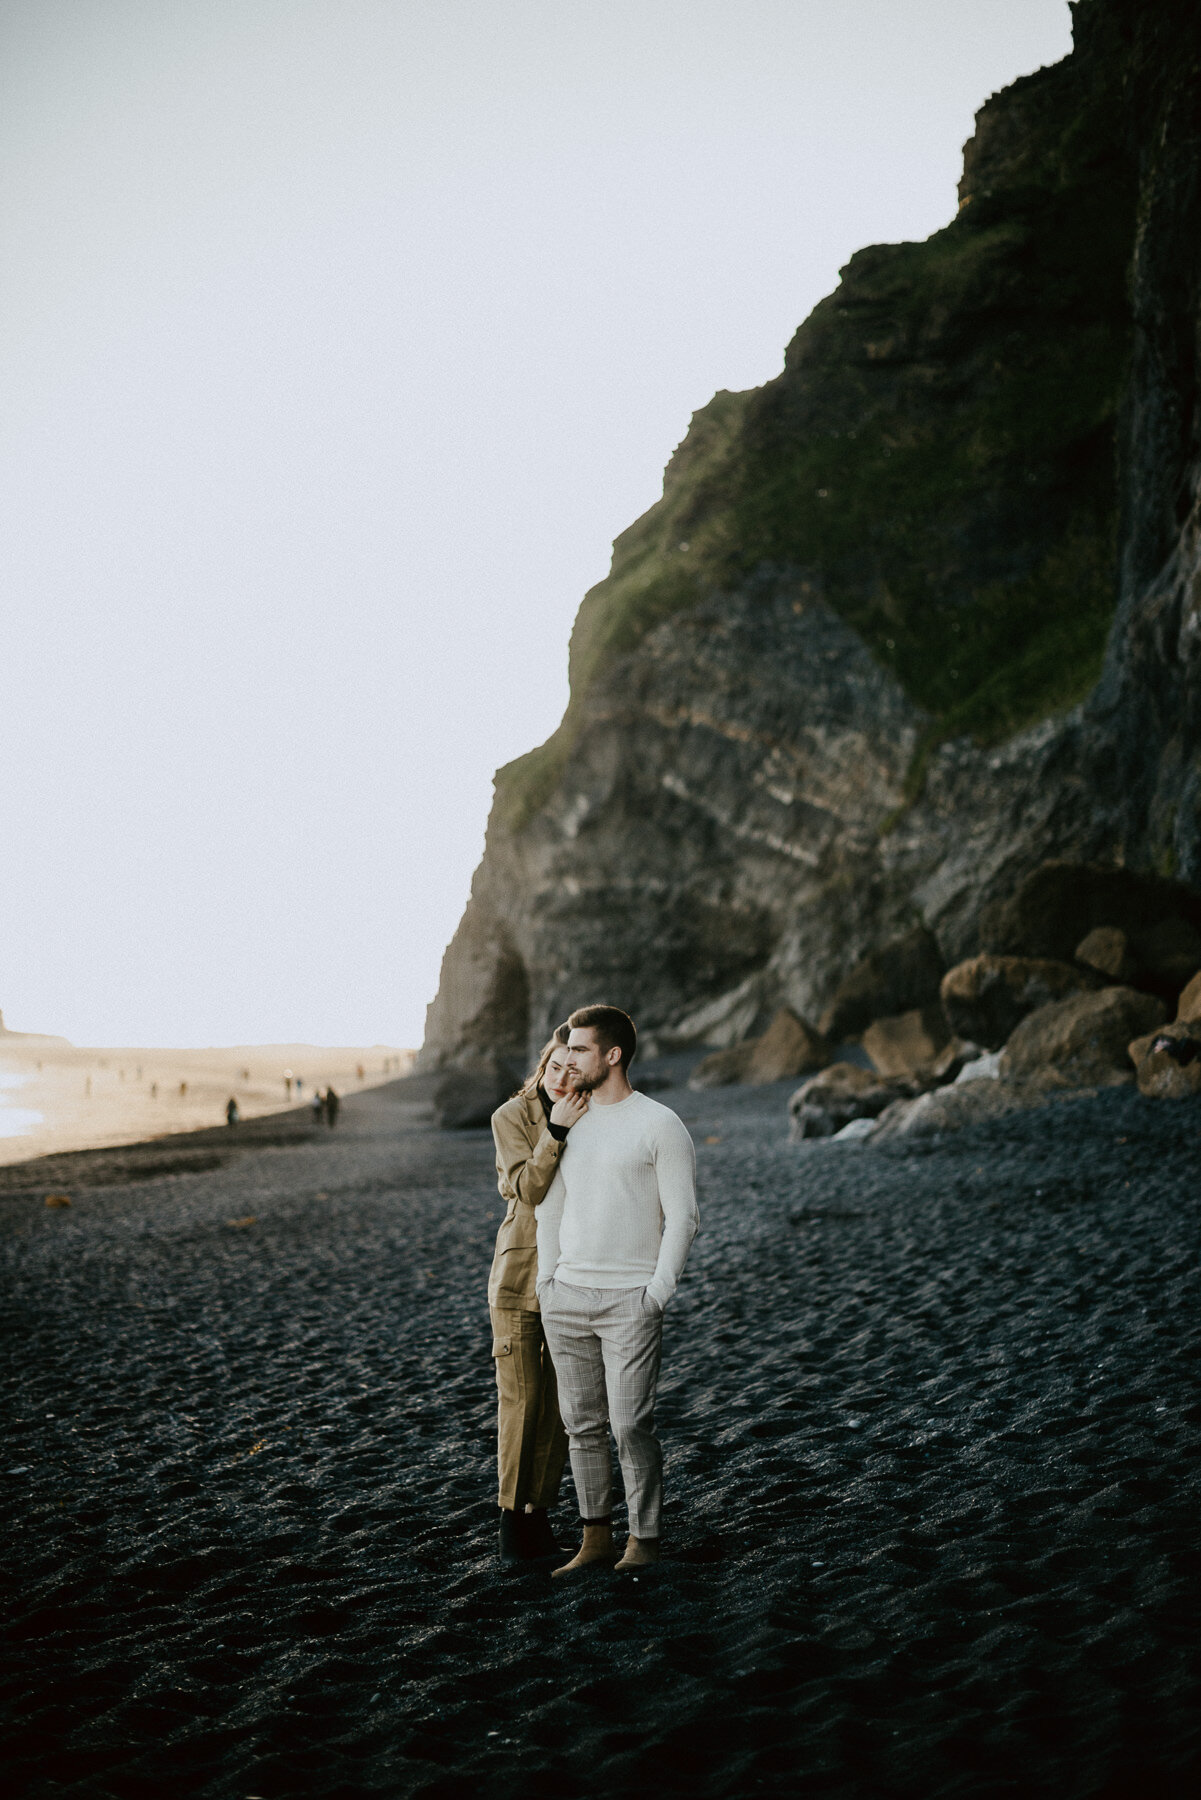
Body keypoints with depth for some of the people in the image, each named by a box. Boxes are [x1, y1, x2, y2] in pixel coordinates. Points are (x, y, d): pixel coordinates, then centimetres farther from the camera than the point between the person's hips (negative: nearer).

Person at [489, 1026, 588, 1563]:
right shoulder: (511, 1117, -6)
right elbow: (528, 1188, -20)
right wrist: (556, 1132, -29)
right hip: (520, 1272, -3)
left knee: (561, 1405, 5)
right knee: (521, 1400, -3)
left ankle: (538, 1513, 18)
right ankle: (511, 1519, 10)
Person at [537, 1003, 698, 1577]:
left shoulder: (659, 1125, -5)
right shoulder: (567, 1124, 12)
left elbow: (682, 1217, -7)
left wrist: (657, 1293, -12)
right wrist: (547, 1284, 10)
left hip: (630, 1302, -5)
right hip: (566, 1298, 5)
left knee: (631, 1426, -5)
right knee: (582, 1425, 9)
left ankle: (643, 1540, 8)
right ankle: (595, 1537, 18)